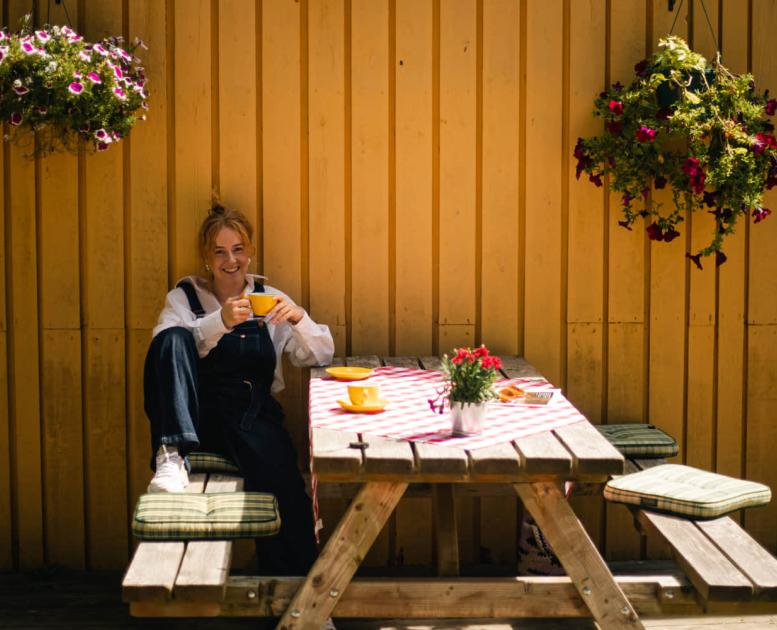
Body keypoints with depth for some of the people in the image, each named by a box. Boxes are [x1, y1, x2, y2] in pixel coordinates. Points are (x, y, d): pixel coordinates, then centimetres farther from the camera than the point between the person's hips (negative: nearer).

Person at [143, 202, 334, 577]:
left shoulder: (268, 297, 15)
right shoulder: (185, 296, 11)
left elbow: (321, 356, 11)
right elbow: (168, 347, -10)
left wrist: (298, 318, -9)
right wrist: (221, 321, -25)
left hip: (252, 415, 1)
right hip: (196, 416, -1)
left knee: (282, 486, -29)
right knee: (174, 338, -27)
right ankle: (171, 456, -38)